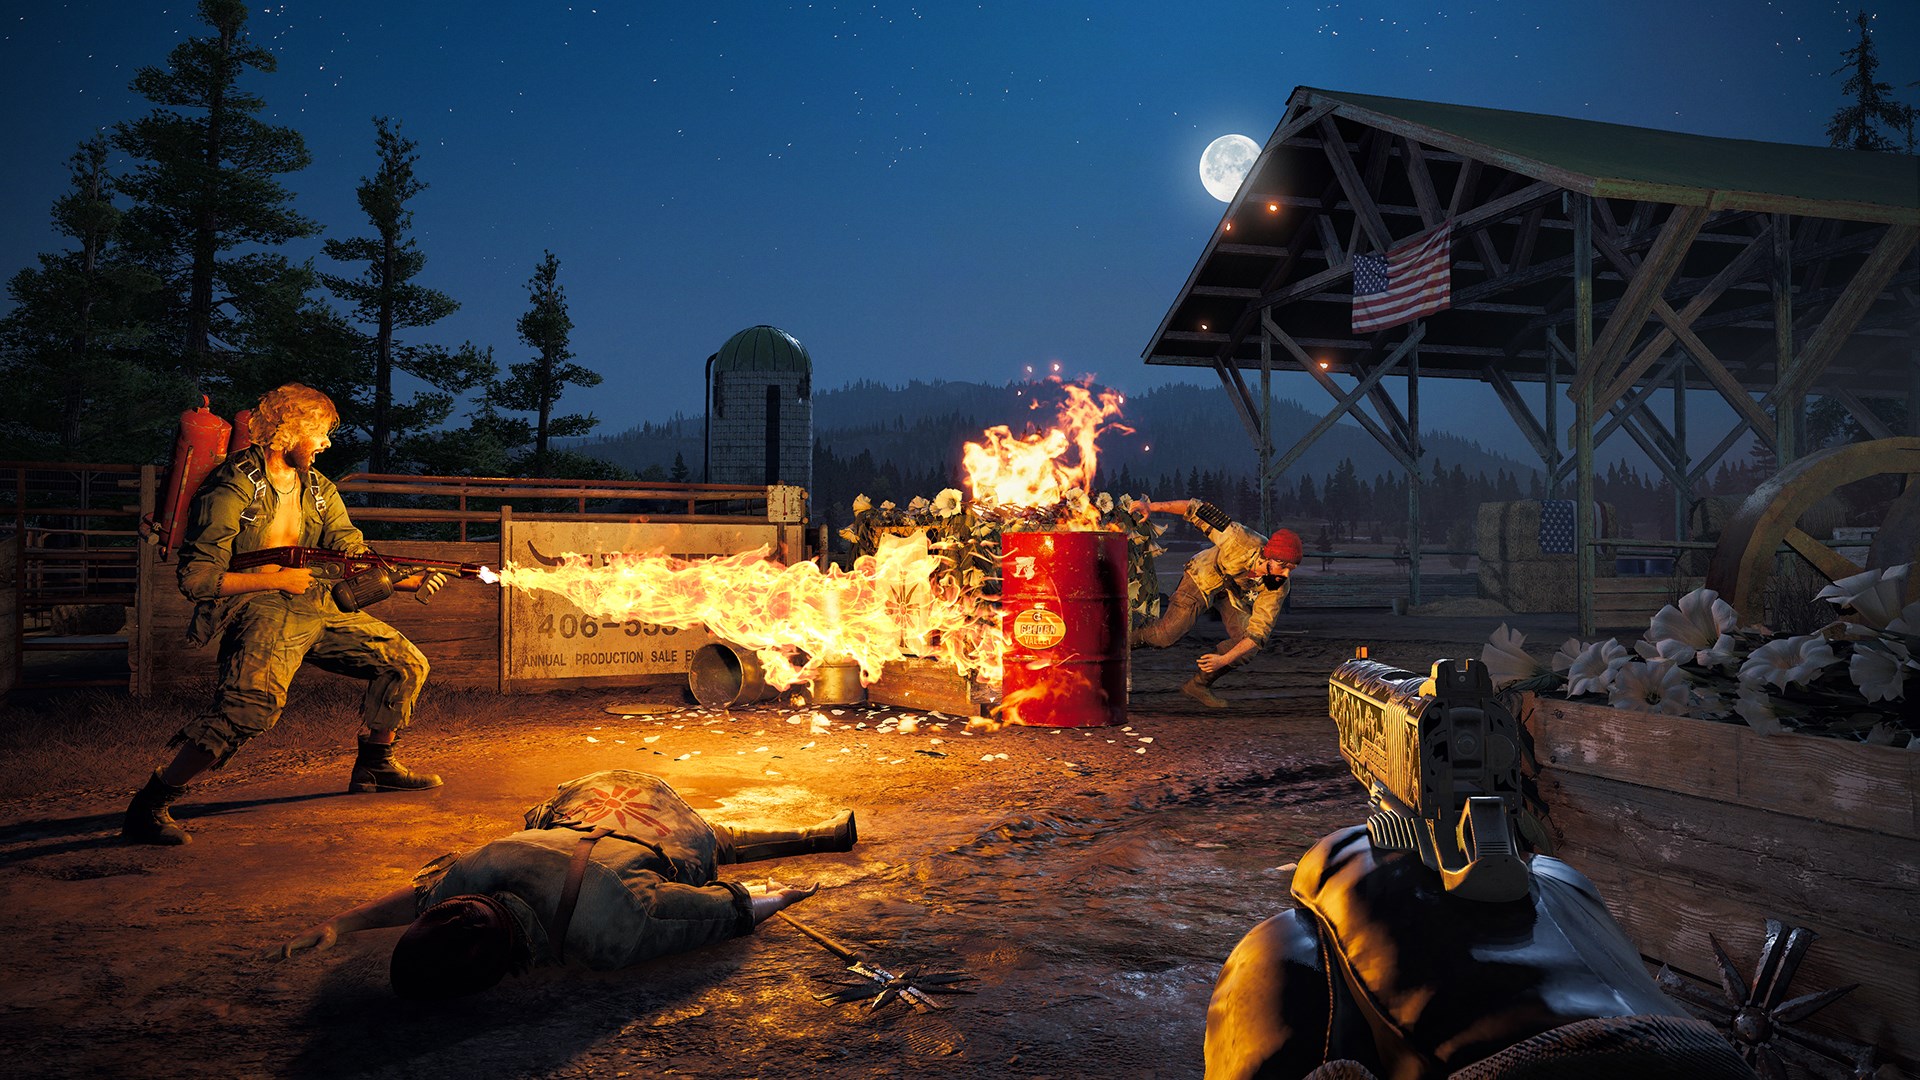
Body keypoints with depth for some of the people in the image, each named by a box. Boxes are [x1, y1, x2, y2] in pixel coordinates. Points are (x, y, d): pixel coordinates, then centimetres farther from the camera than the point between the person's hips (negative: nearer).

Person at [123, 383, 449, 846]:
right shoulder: (232, 490, -10)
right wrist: (276, 579, -14)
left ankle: (374, 766, 26)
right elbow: (196, 578, -13)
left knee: (405, 663, 7)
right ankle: (149, 807, -20)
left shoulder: (318, 490, 13)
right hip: (255, 606, -8)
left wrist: (411, 581, -4)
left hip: (315, 606, 8)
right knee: (253, 704, -33)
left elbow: (356, 556, 12)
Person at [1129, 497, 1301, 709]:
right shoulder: (1244, 542, -40)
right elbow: (1201, 509, -33)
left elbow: (1259, 633, -27)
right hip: (1204, 578, -3)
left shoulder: (1278, 588, -29)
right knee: (1166, 635, -14)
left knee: (1248, 646, -16)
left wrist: (1225, 659, -38)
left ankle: (1199, 685, 5)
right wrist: (1153, 506, -33)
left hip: (1236, 594, 3)